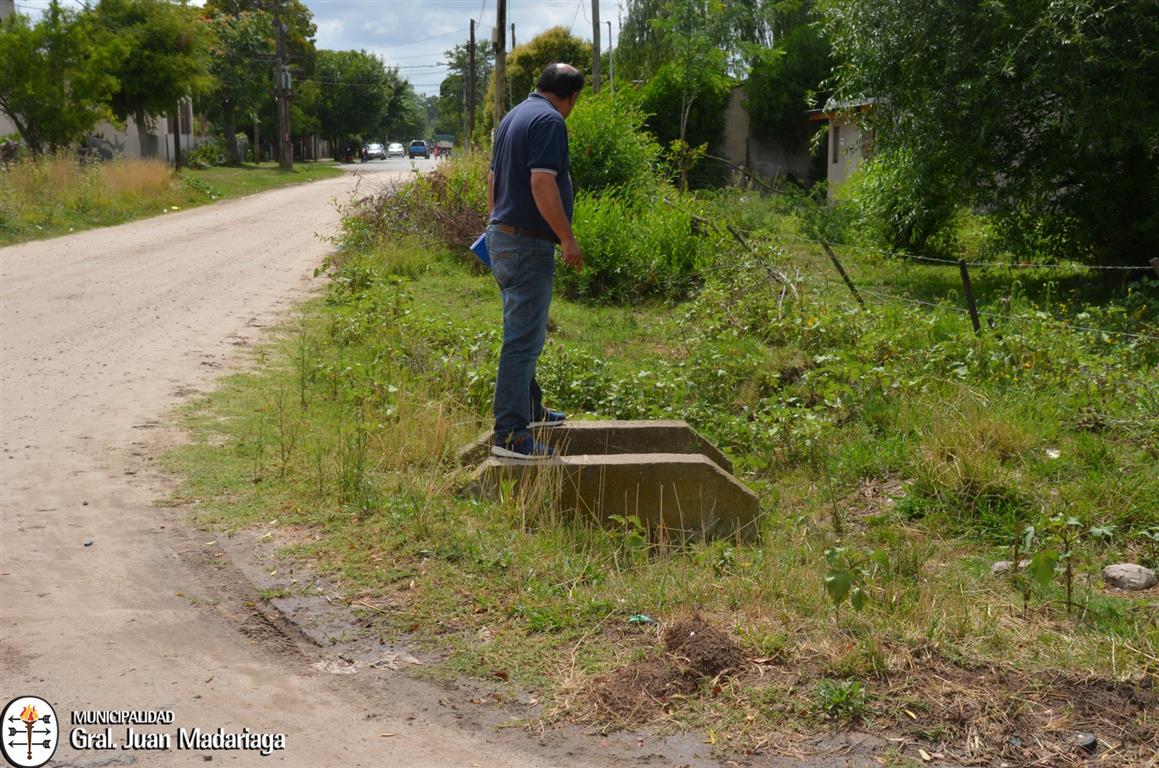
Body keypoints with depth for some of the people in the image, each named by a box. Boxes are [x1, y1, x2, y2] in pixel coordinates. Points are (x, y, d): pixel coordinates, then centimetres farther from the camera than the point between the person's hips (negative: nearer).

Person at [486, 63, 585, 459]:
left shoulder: (513, 117, 16)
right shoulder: (549, 121, -13)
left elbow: (493, 178, 22)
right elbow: (542, 182, -23)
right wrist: (567, 237, -19)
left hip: (502, 235, 10)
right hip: (528, 243, -10)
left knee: (524, 332, 22)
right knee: (523, 338, -8)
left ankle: (529, 409, 36)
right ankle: (509, 434, -7)